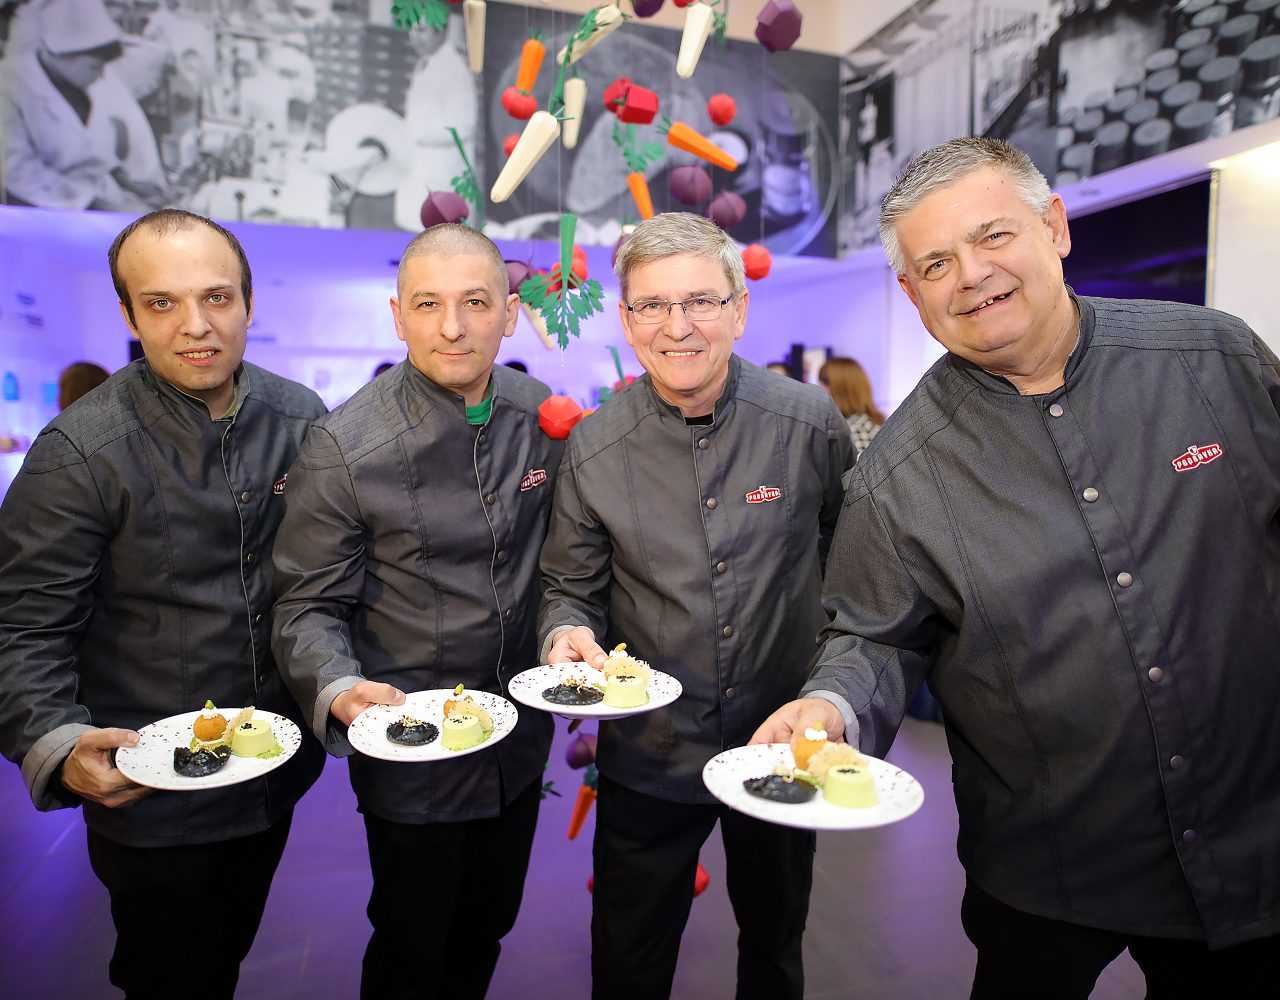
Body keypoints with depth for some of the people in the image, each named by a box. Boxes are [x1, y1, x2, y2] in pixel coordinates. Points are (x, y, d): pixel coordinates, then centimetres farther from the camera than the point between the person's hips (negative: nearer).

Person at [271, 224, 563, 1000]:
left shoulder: (544, 418, -5)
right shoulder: (343, 447, -19)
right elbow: (311, 606, -11)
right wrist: (340, 690, -29)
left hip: (521, 738, 4)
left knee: (486, 930, 25)